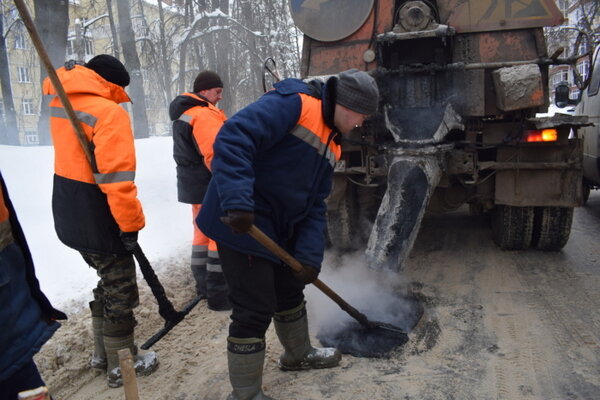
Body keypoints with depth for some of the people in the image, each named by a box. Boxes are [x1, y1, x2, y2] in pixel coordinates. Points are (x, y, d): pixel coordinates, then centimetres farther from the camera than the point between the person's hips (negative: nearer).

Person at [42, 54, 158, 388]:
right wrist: (131, 223, -18)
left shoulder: (60, 103, 6)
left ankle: (103, 354, 37)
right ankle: (121, 367, 23)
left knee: (108, 282, 24)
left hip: (70, 216, 9)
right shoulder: (109, 112, -20)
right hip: (99, 220, -9)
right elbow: (116, 177, -24)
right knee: (120, 290, 8)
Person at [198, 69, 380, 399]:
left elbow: (315, 206, 10)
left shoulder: (331, 144, 13)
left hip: (277, 229, 10)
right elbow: (233, 138, -29)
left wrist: (309, 255, -1)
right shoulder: (293, 103, -15)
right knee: (255, 309, -3)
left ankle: (298, 355, 50)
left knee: (290, 291, 24)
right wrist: (237, 201, -36)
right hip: (241, 223, -10)